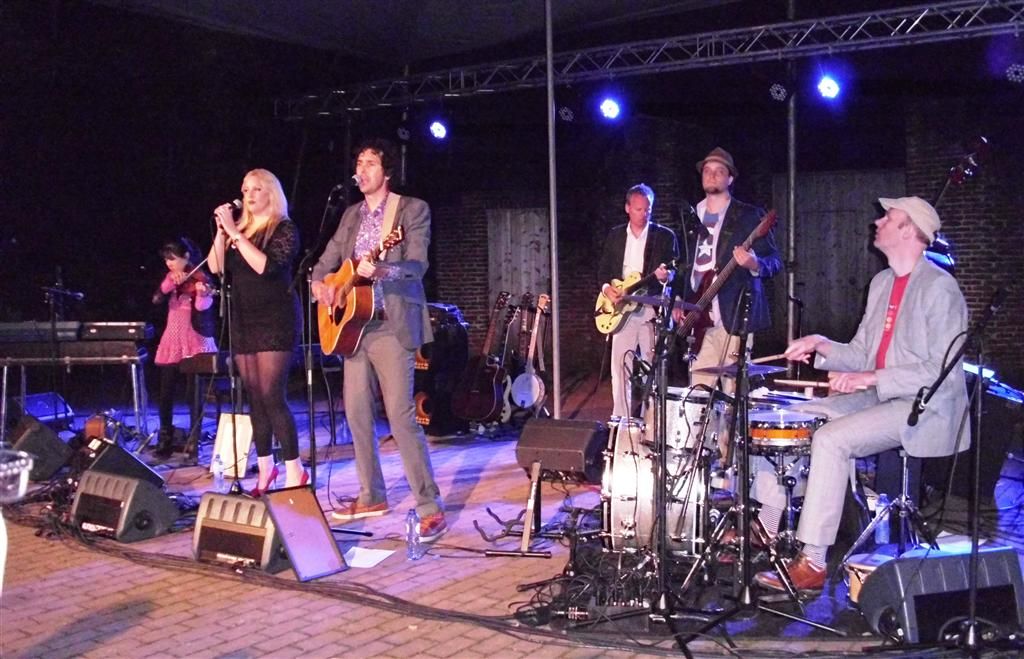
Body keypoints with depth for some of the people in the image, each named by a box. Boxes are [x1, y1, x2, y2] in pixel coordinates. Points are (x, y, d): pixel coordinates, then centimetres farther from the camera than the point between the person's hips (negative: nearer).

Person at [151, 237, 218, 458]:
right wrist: (171, 282, -19)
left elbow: (202, 310, -20)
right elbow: (157, 299, -5)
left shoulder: (201, 279, -7)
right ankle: (165, 438, 12)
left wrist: (202, 295, -39)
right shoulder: (170, 278, 10)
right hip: (172, 341, 5)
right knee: (166, 393, 3)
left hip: (194, 342, -5)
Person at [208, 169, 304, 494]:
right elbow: (216, 268, 5)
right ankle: (265, 467, 14)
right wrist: (222, 231, -4)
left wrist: (235, 234, -17)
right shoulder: (238, 229, 14)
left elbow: (265, 265, -18)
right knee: (255, 397, 7)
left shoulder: (284, 229, -3)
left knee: (271, 395, -12)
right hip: (243, 320, 6)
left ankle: (295, 471, -7)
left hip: (275, 319, -6)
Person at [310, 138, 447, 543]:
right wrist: (320, 285, -1)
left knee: (401, 416, -13)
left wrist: (380, 270, -35)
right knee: (357, 413, 9)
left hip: (391, 325, -7)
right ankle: (372, 496, 24)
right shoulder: (351, 215, 17)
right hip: (354, 324, 7)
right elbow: (326, 261, 21)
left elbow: (417, 265, -16)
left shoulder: (413, 209, -3)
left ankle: (431, 509, -8)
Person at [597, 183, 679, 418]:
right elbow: (604, 269, 16)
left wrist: (666, 276, -24)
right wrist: (607, 288, -3)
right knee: (620, 370, 3)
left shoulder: (665, 236, 2)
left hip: (653, 310, -3)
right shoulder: (615, 235, 12)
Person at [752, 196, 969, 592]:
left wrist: (871, 378, -24)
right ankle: (764, 529, 5)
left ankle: (812, 563, -23)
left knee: (830, 439, -28)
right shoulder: (881, 283, 14)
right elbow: (860, 354, 15)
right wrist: (821, 346, -4)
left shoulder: (940, 289, -13)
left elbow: (941, 372, -20)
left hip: (924, 407, -9)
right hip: (876, 397, 9)